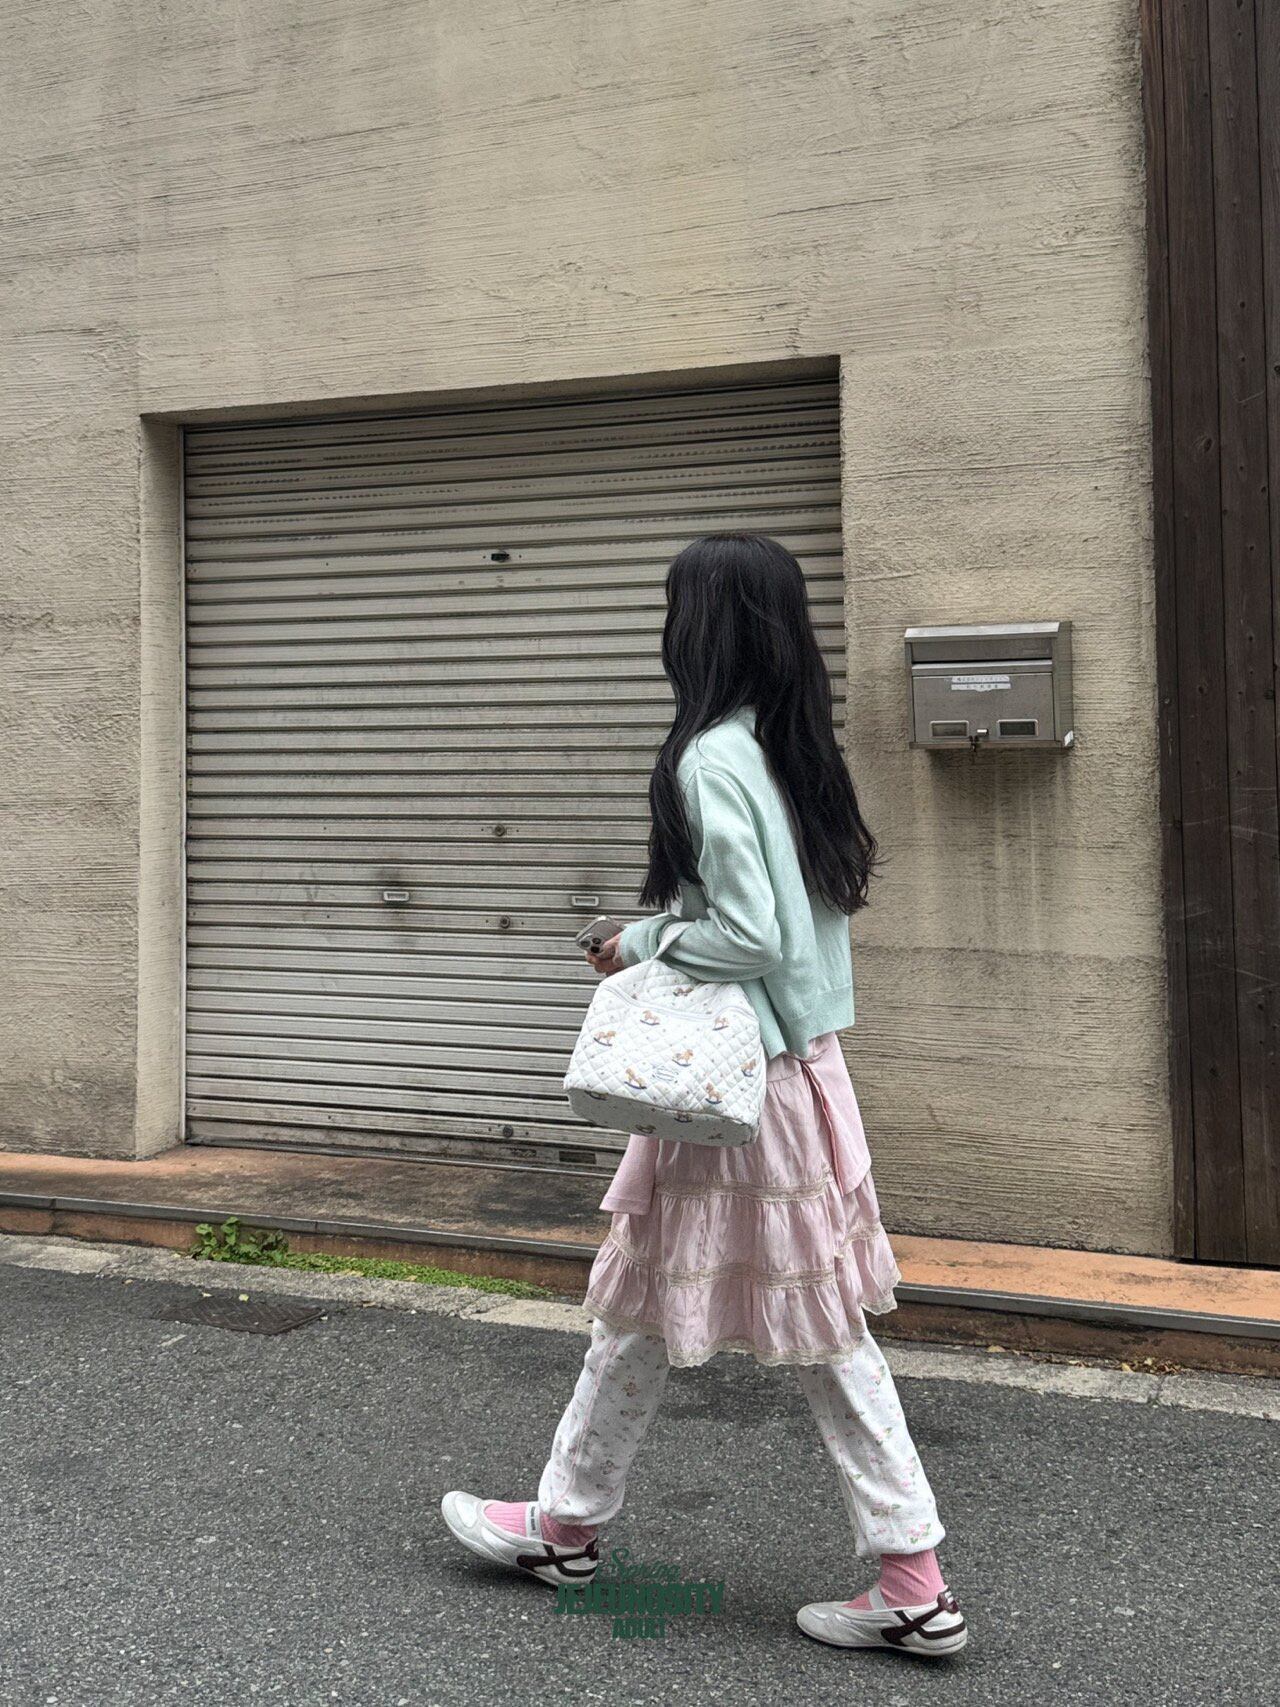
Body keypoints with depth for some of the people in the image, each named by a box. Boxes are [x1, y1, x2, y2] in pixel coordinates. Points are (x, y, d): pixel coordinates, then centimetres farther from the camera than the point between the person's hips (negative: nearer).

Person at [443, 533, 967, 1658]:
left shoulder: (710, 760, -18)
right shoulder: (797, 747, 9)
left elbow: (752, 936, -21)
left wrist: (642, 943, -7)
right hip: (807, 1063, 9)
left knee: (645, 1307, 9)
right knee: (821, 1325, 12)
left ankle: (567, 1525, 29)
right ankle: (912, 1586, 15)